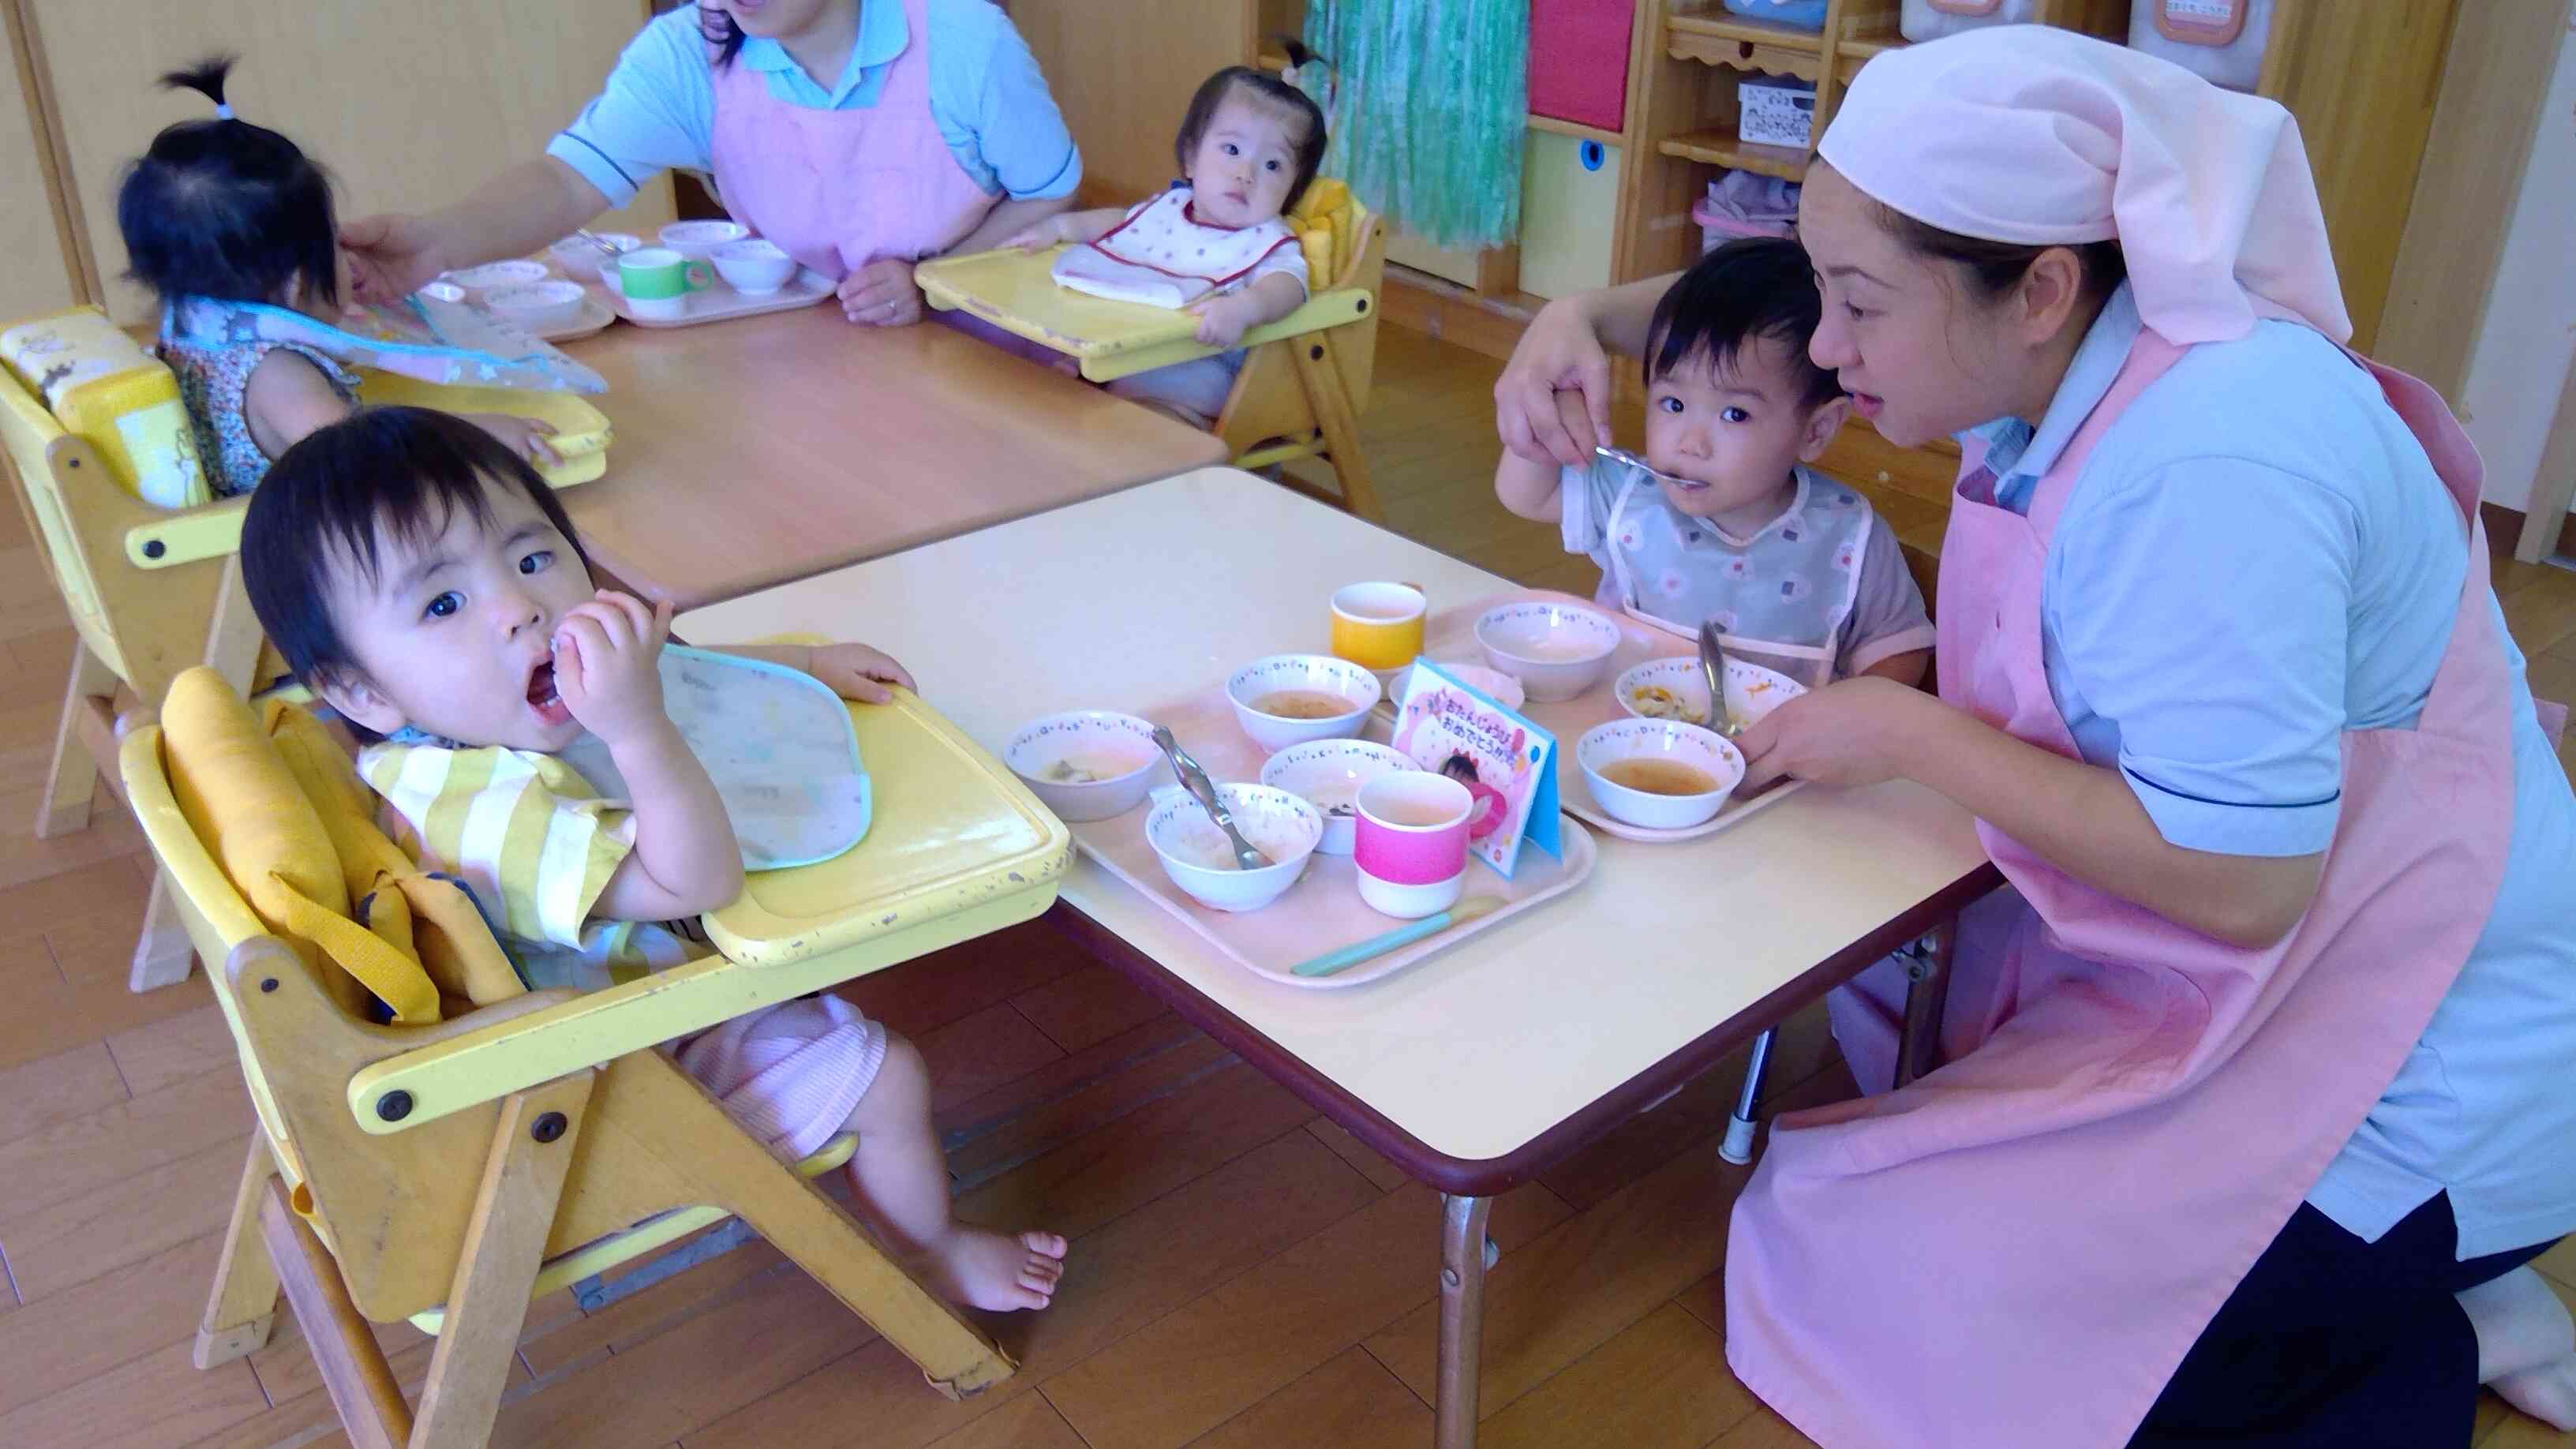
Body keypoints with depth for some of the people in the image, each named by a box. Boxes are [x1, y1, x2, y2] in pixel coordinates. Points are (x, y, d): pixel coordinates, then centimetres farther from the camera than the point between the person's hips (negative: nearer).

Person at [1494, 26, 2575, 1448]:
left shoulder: (2208, 466, -32)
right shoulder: (2059, 355, -5)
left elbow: (2240, 887, -32)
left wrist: (1908, 732, -23)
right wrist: (1591, 313, -6)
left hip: (2401, 1089, -9)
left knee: (1871, 1273, -8)